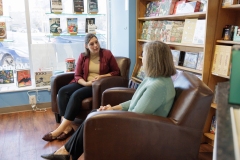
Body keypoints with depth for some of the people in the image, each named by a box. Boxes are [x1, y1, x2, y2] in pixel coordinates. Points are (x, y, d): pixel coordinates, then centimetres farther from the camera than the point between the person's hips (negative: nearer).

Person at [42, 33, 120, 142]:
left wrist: (102, 76, -14)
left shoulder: (107, 54, -3)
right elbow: (77, 76, 5)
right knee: (62, 91, -21)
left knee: (76, 95, -31)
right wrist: (86, 83, -16)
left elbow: (116, 72, 2)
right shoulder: (83, 56, 5)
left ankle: (61, 129, -27)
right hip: (84, 83, 5)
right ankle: (67, 127, -28)